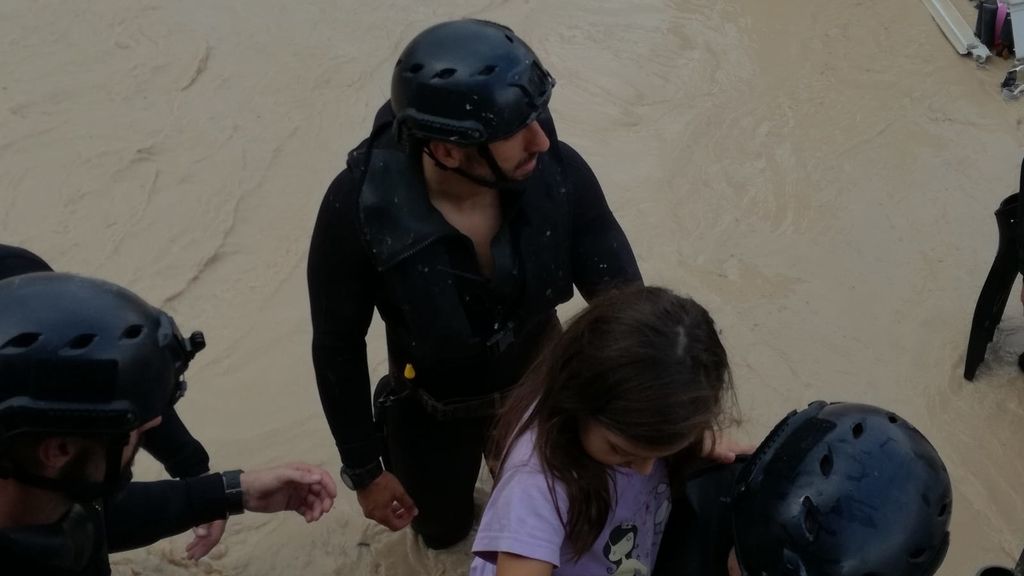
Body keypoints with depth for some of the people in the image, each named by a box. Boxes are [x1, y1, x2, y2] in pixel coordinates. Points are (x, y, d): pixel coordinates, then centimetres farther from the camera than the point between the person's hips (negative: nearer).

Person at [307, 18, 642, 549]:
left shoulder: (557, 172, -32)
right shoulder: (359, 207, -36)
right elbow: (337, 346, -20)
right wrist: (363, 470, -11)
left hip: (538, 384, 2)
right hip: (434, 411, -1)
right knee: (443, 532, 25)